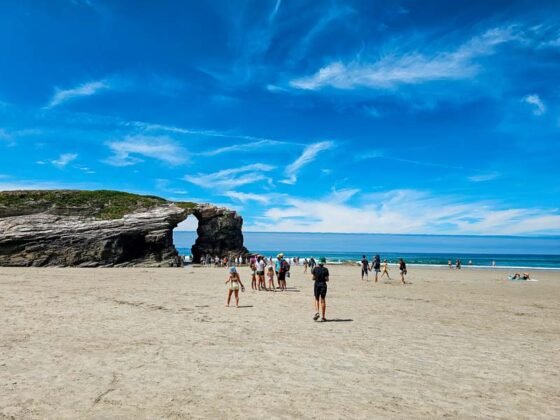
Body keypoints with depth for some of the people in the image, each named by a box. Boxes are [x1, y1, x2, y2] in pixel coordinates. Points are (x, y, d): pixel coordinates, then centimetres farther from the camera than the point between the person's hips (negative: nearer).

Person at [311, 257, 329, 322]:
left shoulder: (315, 269, -3)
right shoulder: (325, 269, -6)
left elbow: (313, 278, -2)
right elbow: (327, 279, -8)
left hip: (316, 285, 1)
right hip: (323, 285, -1)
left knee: (317, 300, 14)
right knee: (323, 301, 7)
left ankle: (317, 312, -10)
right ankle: (323, 316, 8)